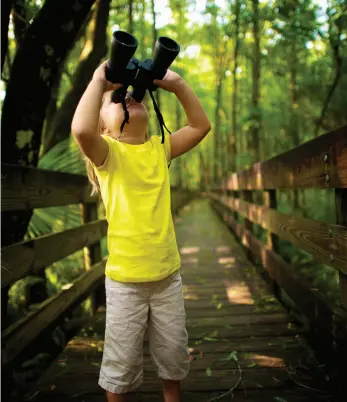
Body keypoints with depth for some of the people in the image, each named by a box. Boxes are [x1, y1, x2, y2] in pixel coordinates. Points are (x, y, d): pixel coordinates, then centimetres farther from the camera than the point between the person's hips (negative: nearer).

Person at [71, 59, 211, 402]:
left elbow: (201, 125, 7)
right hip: (124, 280, -4)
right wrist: (98, 80, -17)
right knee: (121, 363, 12)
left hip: (168, 275, 4)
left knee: (173, 356, 21)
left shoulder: (160, 148, 5)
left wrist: (176, 84, -2)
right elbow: (81, 129, -29)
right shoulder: (107, 152, -8)